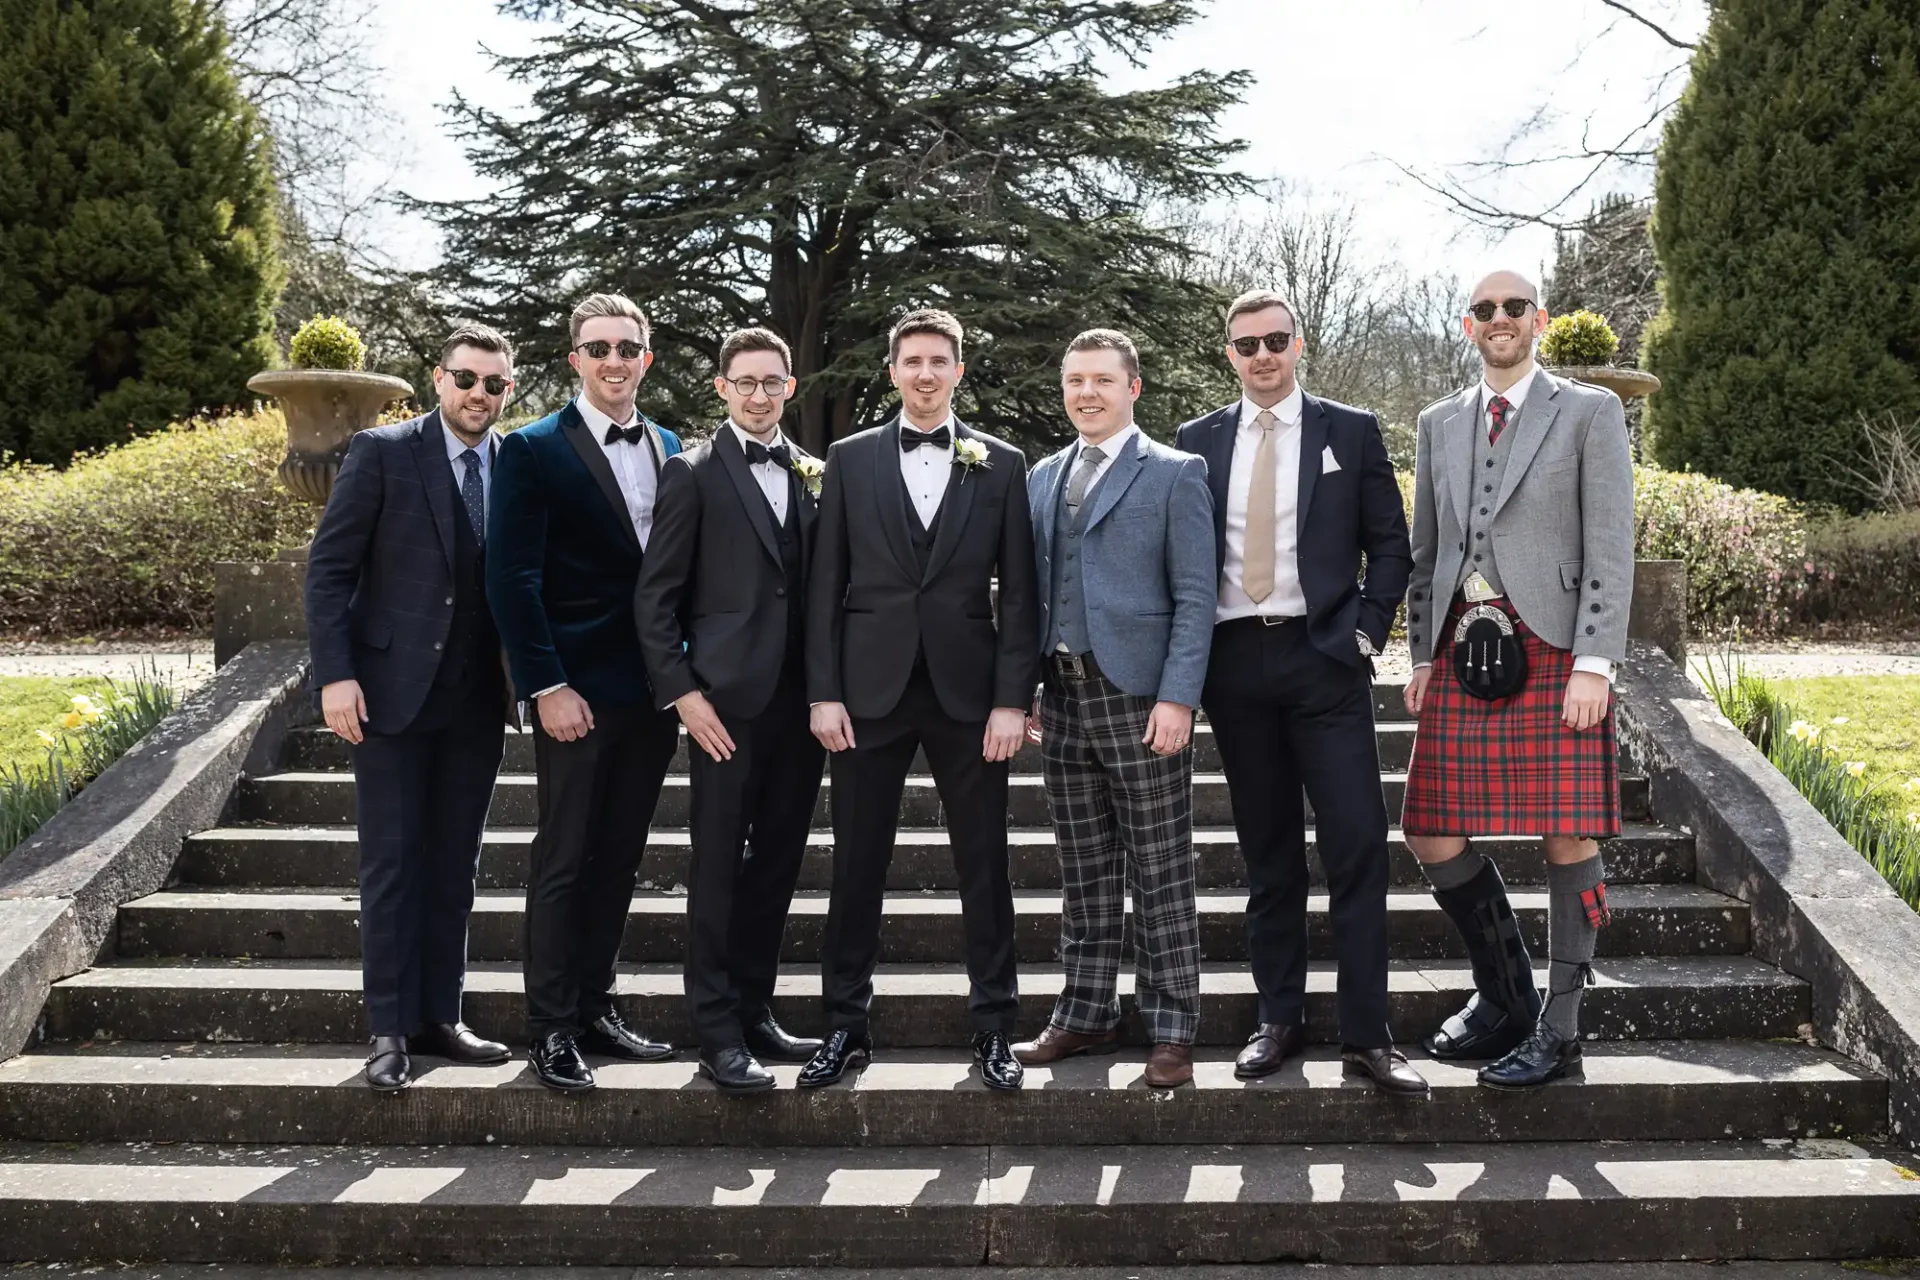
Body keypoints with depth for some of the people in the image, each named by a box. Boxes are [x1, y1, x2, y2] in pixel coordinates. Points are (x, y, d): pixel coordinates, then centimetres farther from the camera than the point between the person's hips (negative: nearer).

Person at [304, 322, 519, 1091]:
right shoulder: (383, 452, -4)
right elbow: (329, 569, -5)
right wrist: (335, 675, -13)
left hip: (477, 701, 4)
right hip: (393, 691, -3)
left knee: (454, 864, 10)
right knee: (392, 864, 1)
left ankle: (439, 1017, 19)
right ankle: (390, 1030, 8)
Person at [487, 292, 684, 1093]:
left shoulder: (668, 448, 12)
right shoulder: (535, 450, -5)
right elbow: (512, 579, -10)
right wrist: (548, 687, -15)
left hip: (654, 689, 6)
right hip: (578, 691, -5)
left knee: (619, 857, 12)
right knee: (564, 861, 0)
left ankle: (593, 1006, 23)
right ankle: (549, 1028, 10)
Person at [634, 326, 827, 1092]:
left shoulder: (815, 474, 11)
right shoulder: (694, 475, -1)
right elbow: (655, 598, -3)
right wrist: (683, 693, -10)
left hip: (802, 702, 5)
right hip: (727, 703, -4)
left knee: (777, 863, 11)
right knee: (719, 868, 0)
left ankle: (755, 1013, 23)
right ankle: (718, 1034, 7)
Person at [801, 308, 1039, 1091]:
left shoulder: (1001, 465, 5)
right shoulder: (851, 460, 6)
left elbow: (1019, 593, 3)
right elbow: (825, 585, 4)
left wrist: (1013, 700, -5)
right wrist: (823, 692, -3)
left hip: (968, 691, 0)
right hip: (871, 689, 0)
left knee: (984, 864, 6)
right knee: (856, 864, 5)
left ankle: (994, 1027, 17)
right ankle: (845, 1026, 17)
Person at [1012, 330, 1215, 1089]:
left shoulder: (1174, 474, -1)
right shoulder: (1042, 478, 16)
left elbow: (1195, 597, -6)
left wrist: (1178, 697, -15)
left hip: (1140, 697, -5)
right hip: (1063, 698, 5)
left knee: (1160, 876, 1)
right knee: (1084, 876, 12)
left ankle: (1171, 1031, 8)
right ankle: (1086, 1016, 21)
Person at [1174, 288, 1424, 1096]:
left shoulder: (1350, 431, 6)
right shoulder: (1197, 441, 10)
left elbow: (1389, 545, 7)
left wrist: (1365, 634, -4)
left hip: (1323, 658, -2)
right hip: (1233, 661, 2)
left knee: (1356, 842, -7)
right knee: (1267, 849, 8)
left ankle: (1365, 1035, -2)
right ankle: (1279, 1020, 17)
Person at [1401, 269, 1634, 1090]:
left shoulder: (1589, 412, 4)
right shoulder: (1439, 424, 18)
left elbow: (1610, 549, -3)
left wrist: (1593, 664, -11)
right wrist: (1422, 655, 11)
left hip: (1553, 652, -4)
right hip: (1461, 652, 4)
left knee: (1569, 839, -2)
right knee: (1433, 838, 1)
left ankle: (1558, 1030, 10)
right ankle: (1504, 996, 21)